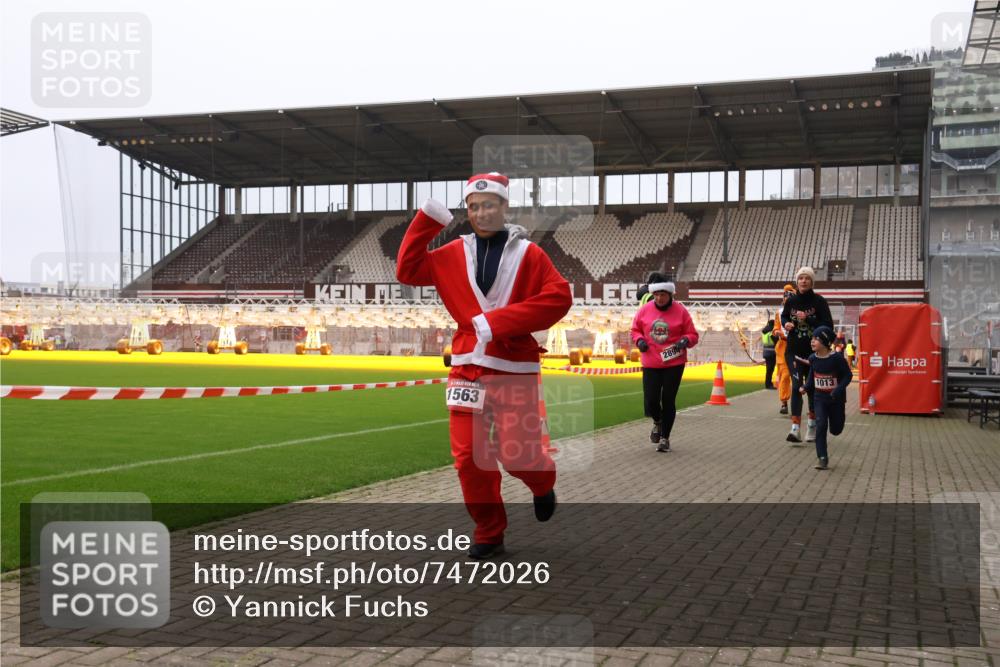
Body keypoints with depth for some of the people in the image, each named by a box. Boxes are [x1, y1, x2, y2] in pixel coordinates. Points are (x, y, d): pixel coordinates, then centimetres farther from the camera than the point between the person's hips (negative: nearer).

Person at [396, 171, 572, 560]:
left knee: (517, 455, -4)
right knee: (469, 456, 1)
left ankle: (543, 485, 32)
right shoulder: (454, 255, 9)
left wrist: (498, 321, -18)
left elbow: (559, 297, -12)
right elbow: (408, 271, 7)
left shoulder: (528, 254, -2)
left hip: (515, 370, -3)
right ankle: (488, 534, 18)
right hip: (467, 368, 3)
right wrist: (427, 220, -1)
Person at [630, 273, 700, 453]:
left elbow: (693, 335, 0)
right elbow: (635, 330, 12)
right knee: (651, 401, -3)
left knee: (668, 401, 1)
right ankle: (657, 423, 33)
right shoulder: (644, 310, -2)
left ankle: (665, 438, 20)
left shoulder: (680, 311, -6)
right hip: (651, 364, 2)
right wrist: (639, 340, -9)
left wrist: (685, 340, -22)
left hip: (674, 363, -1)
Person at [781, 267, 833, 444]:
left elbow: (828, 326, -10)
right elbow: (784, 316, 19)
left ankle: (812, 427, 30)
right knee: (797, 386, -13)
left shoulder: (819, 302, -7)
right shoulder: (791, 301, 0)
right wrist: (786, 324, -3)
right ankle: (796, 429, -19)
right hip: (794, 351, 1)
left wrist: (808, 320, -21)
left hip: (813, 352, -1)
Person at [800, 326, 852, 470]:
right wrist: (806, 387, -3)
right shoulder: (813, 358, -4)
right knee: (821, 426, -9)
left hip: (836, 399, -2)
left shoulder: (837, 358, -19)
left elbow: (848, 375, -12)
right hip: (819, 398, 2)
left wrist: (839, 389, -25)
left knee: (836, 429, 9)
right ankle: (822, 458, -4)